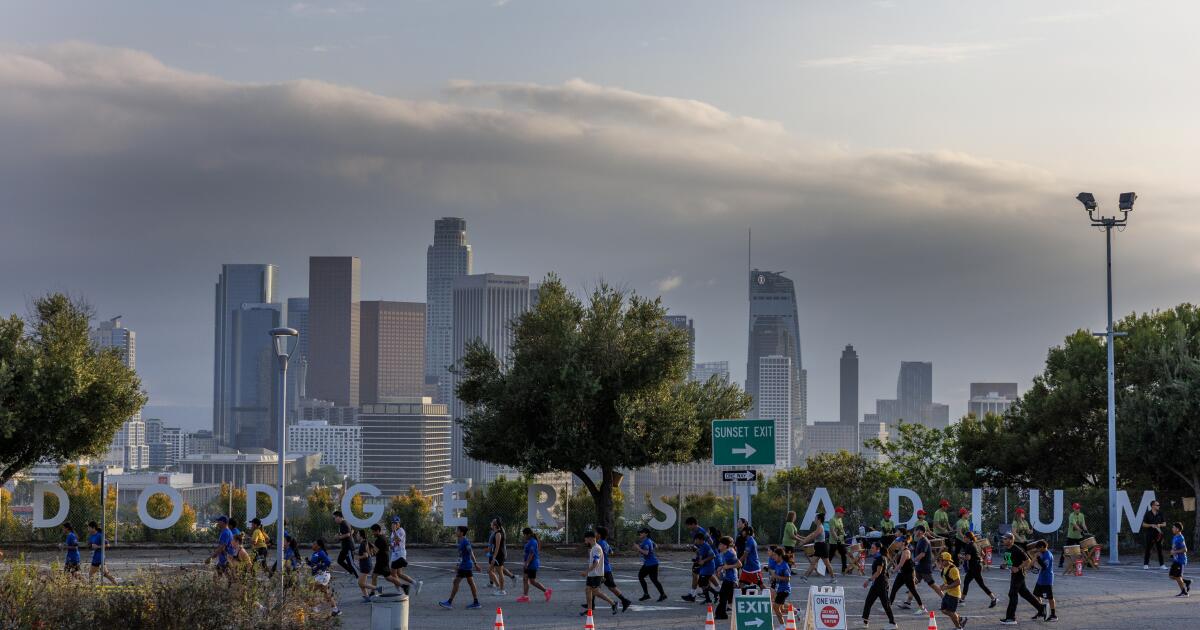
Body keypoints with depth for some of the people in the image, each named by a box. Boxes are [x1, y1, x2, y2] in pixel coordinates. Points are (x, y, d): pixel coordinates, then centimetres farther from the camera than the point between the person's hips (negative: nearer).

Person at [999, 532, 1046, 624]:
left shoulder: (1017, 550, -19)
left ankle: (1011, 618, -5)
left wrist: (1018, 568, -22)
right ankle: (1041, 608, 28)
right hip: (1012, 575, 10)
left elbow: (1027, 561, -17)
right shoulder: (1007, 550, 8)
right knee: (1024, 593, 16)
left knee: (1012, 595, -8)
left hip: (1018, 574, -10)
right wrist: (1004, 564, 6)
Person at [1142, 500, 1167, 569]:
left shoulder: (1160, 514, 8)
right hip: (1150, 534, -3)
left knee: (1160, 549, 2)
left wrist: (1160, 525, -9)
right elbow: (1144, 524, -2)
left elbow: (1164, 524, 12)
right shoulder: (1148, 514, -2)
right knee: (1148, 549, 2)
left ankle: (1161, 564, 5)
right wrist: (1151, 525, -16)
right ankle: (1146, 564, 9)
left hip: (1158, 534, 3)